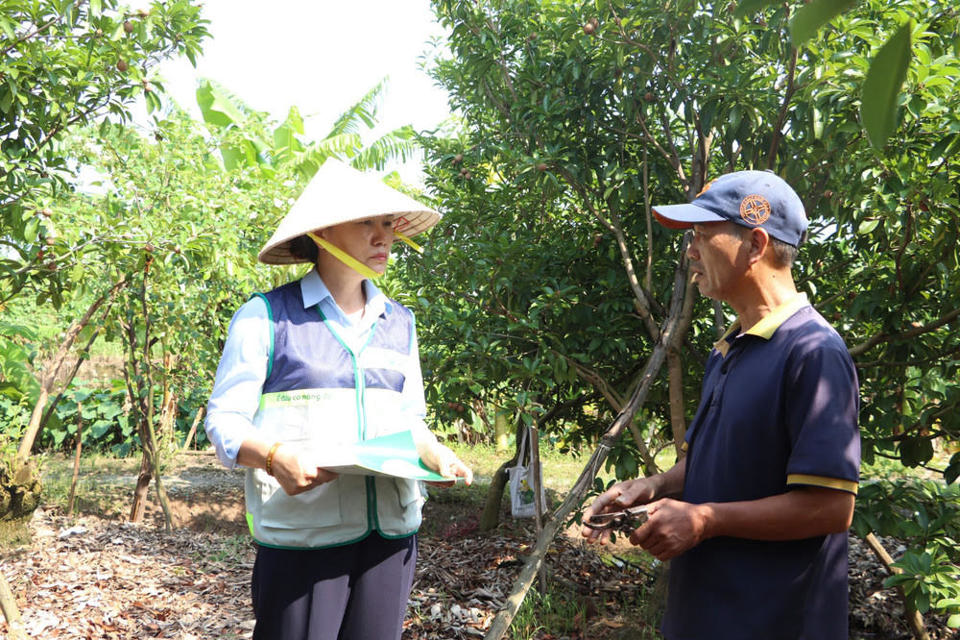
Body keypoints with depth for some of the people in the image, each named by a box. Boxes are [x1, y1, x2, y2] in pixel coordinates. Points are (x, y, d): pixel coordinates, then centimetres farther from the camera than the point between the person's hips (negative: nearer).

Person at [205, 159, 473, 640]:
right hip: (303, 533, -4)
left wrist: (437, 456, -1)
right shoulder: (267, 316, -4)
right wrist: (274, 457, -23)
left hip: (391, 530, 5)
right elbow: (224, 420, -4)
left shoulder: (399, 322, 12)